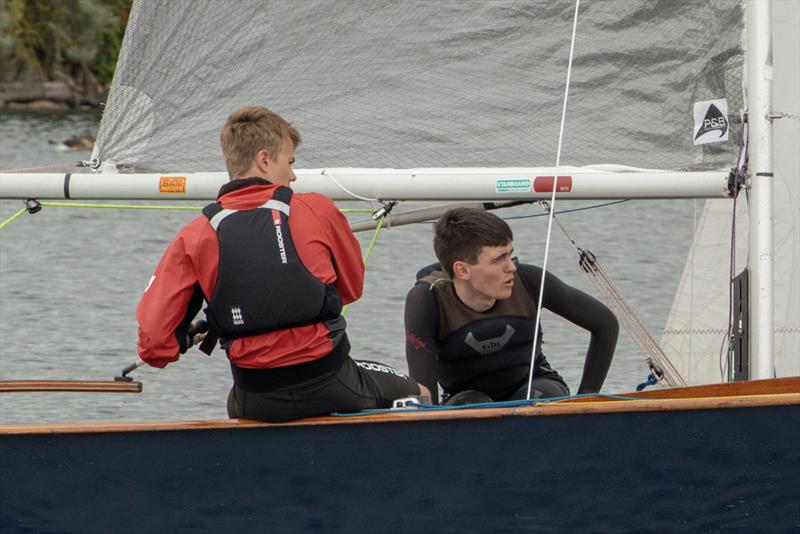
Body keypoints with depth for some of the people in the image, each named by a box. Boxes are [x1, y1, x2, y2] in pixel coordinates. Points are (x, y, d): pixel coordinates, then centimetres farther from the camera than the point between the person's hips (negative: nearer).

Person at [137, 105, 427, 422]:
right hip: (331, 390, -2)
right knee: (419, 395, 24)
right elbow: (352, 287, 11)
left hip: (257, 403, 2)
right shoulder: (317, 210, -6)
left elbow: (153, 339, -8)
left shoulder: (194, 238, -4)